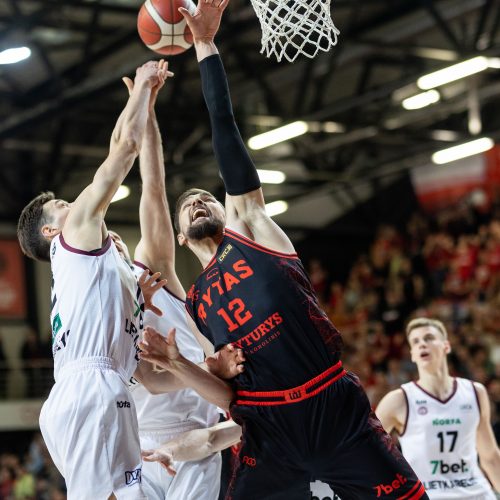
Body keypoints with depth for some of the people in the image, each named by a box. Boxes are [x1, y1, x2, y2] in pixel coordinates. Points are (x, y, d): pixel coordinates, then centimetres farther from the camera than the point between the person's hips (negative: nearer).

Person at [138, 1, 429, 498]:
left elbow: (225, 130, 6)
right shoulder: (192, 307, 20)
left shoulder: (249, 224, 11)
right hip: (268, 432, 3)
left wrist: (205, 44, 4)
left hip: (337, 409, -3)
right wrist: (175, 363, -2)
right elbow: (226, 391, 15)